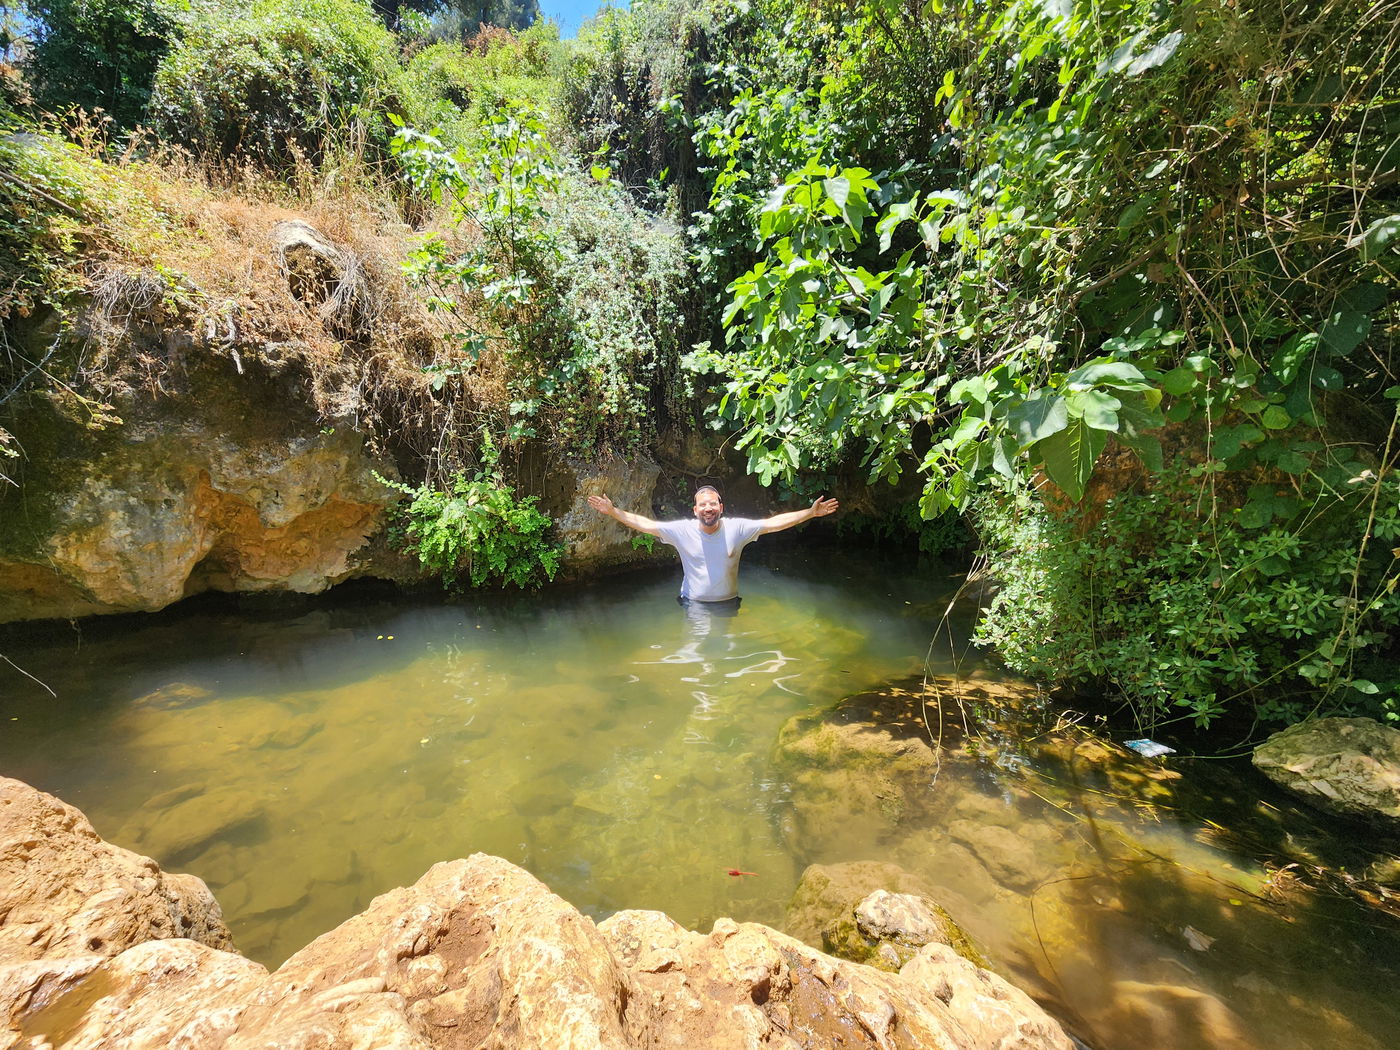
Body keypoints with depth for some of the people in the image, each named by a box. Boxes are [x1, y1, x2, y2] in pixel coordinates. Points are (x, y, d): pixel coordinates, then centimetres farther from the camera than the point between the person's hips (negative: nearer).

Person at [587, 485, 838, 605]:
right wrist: (613, 512, -22)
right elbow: (645, 524, -15)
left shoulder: (737, 528, -16)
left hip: (728, 603, 1)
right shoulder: (682, 530, -15)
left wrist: (810, 512, -24)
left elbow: (774, 523, -18)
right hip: (693, 603, 0)